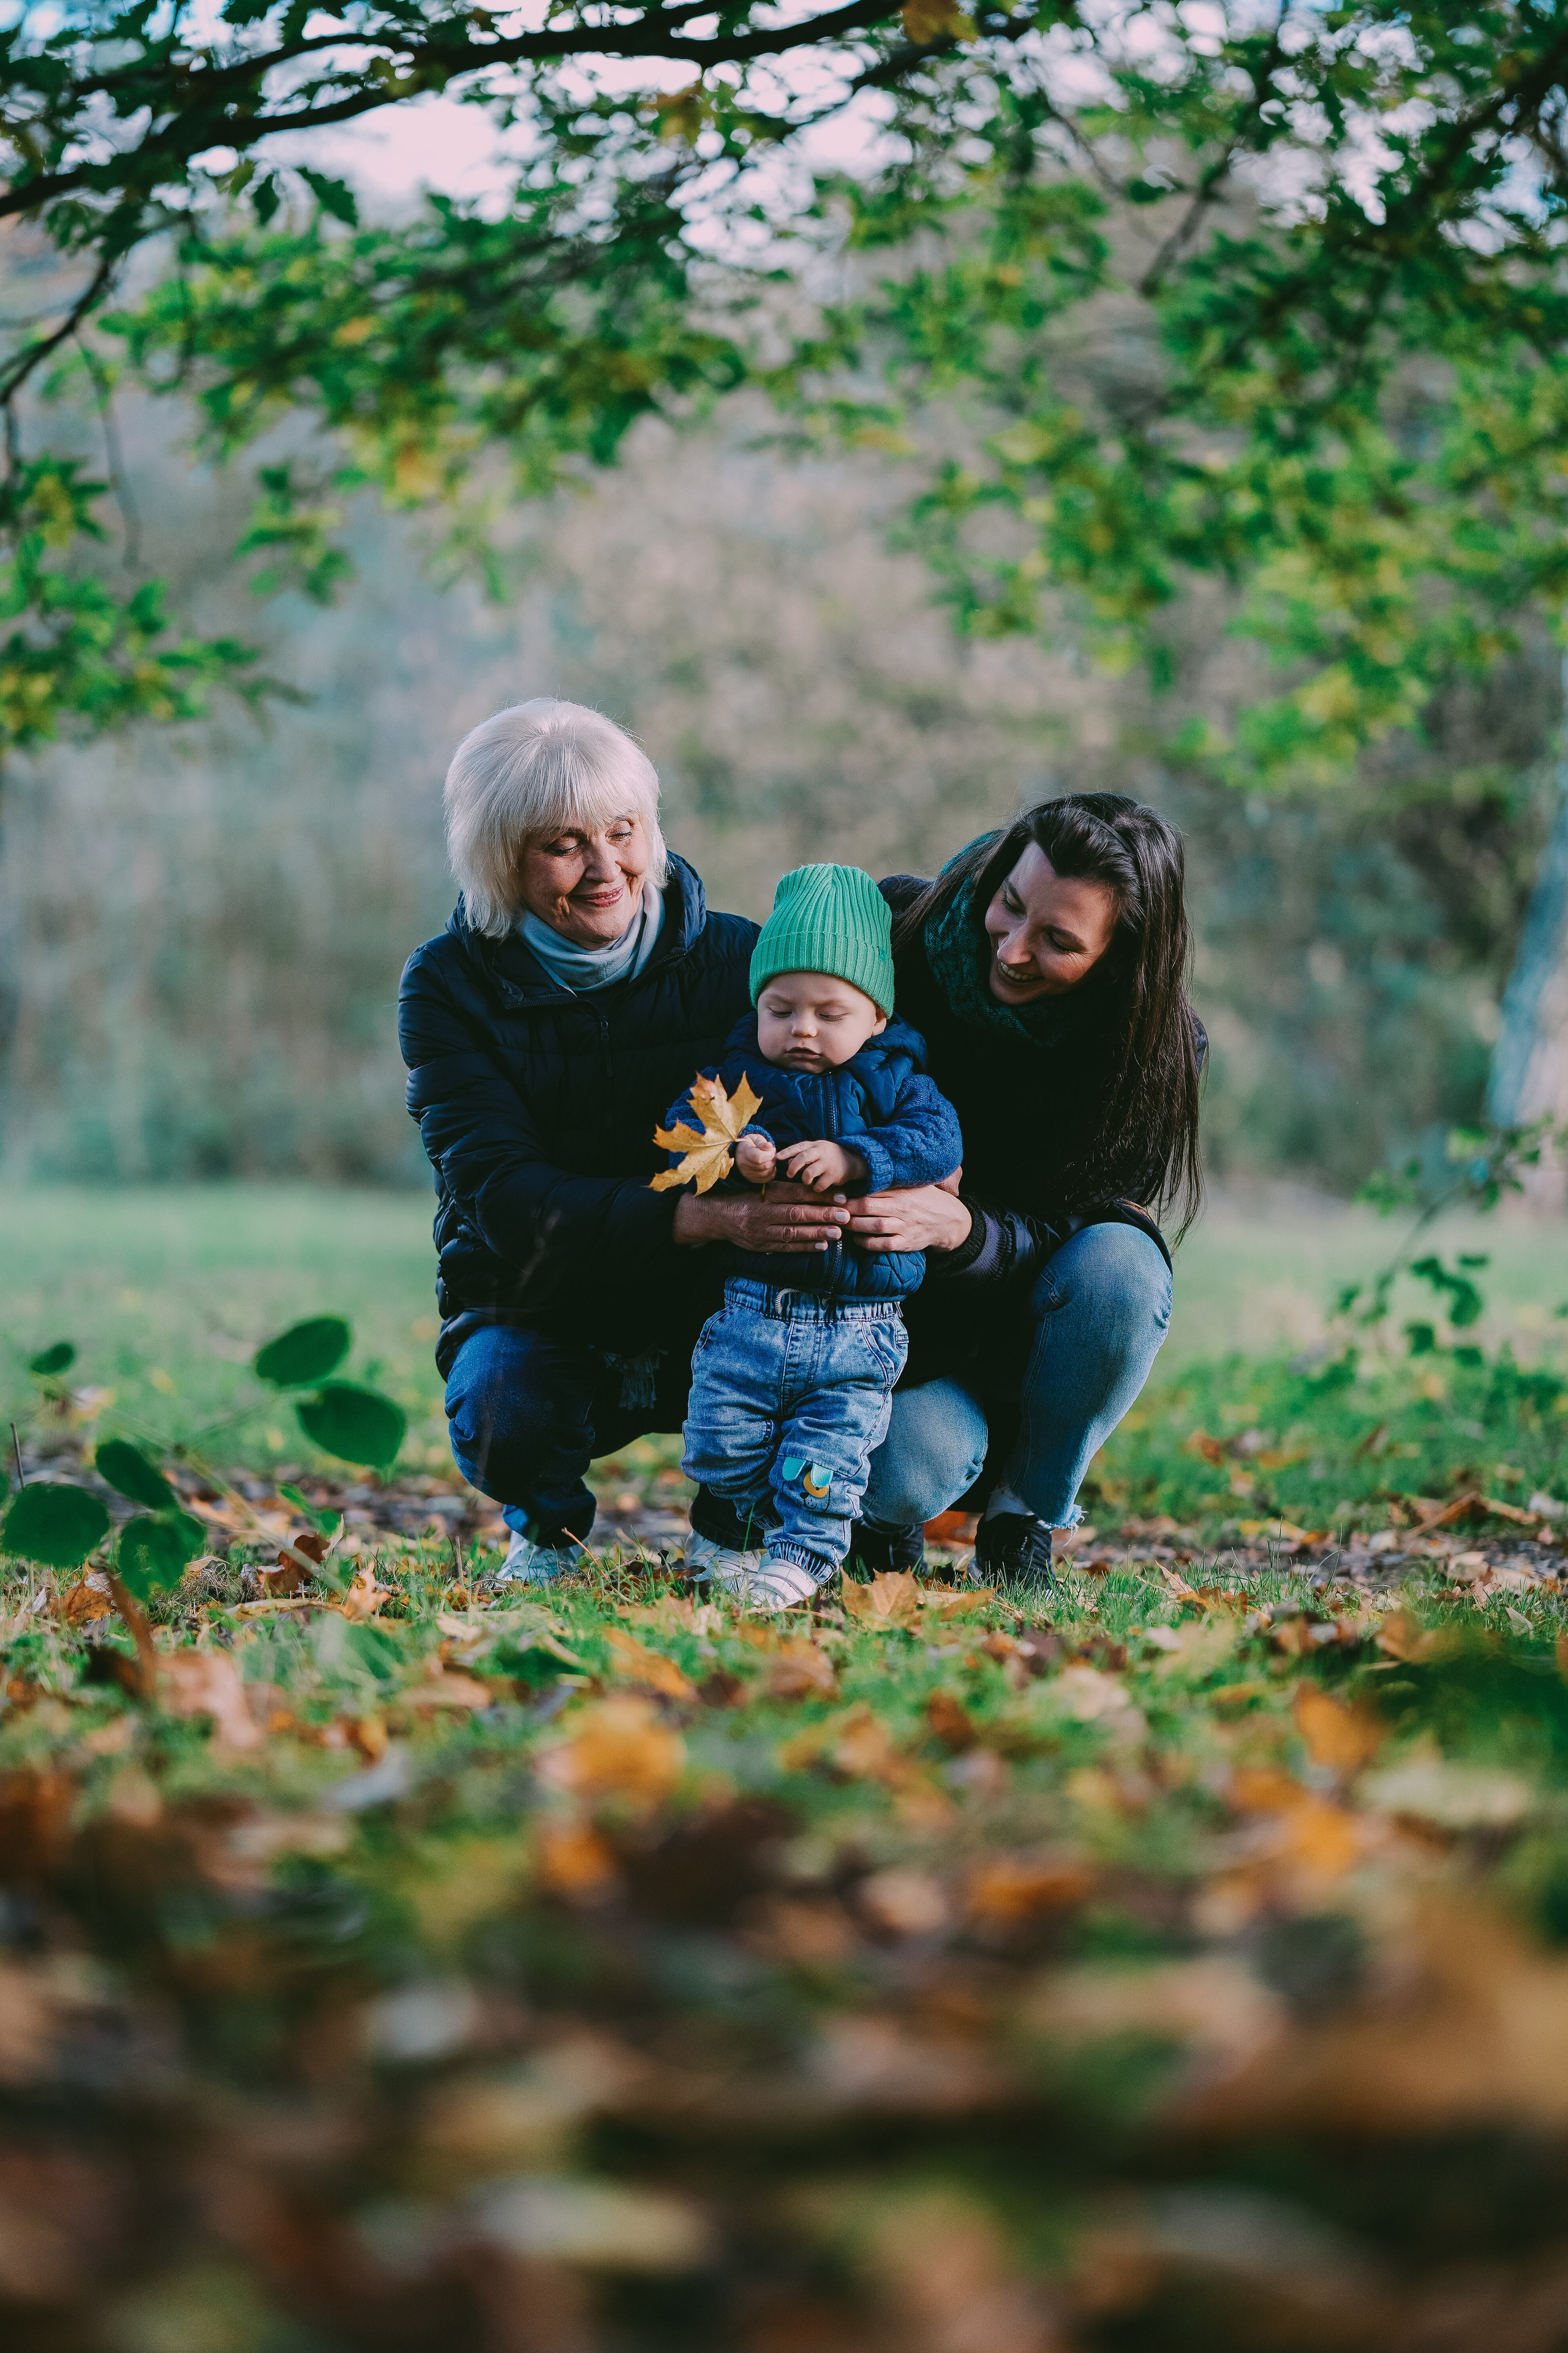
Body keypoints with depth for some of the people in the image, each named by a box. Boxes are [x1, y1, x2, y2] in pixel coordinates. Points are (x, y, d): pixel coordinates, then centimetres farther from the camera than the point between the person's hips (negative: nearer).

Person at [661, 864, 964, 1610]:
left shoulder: (892, 1082, 4)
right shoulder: (736, 1081, 7)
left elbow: (939, 1139, -11)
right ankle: (723, 1535, 24)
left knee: (830, 1448, -6)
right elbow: (680, 1138, -4)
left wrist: (852, 1158, -24)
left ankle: (803, 1553, 3)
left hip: (858, 1328, -1)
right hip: (751, 1307, 1)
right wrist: (733, 1155, -25)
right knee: (724, 1435, 2)